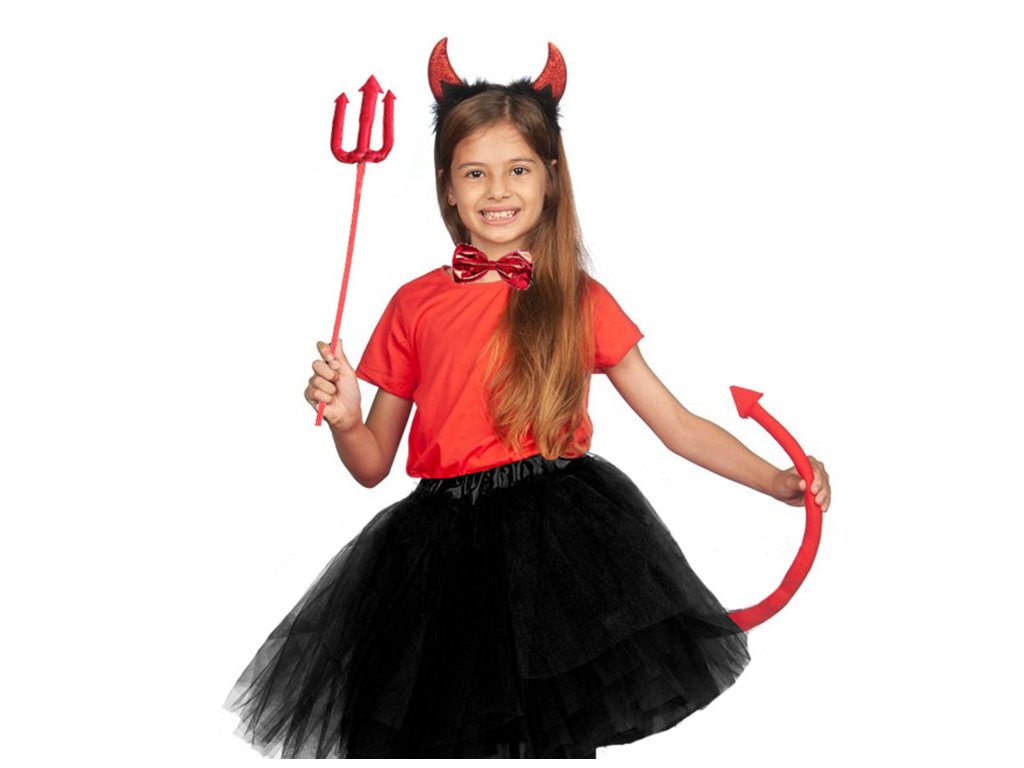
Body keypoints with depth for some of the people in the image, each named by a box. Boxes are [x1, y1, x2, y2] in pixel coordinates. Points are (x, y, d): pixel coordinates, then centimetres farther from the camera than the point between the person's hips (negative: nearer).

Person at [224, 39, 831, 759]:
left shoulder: (580, 301, 5)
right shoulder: (415, 305, 7)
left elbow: (678, 425, 5)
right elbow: (373, 463, 10)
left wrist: (780, 482, -6)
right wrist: (345, 420, -11)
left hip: (556, 534, -1)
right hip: (443, 541, 1)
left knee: (555, 731, 0)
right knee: (437, 734, 4)